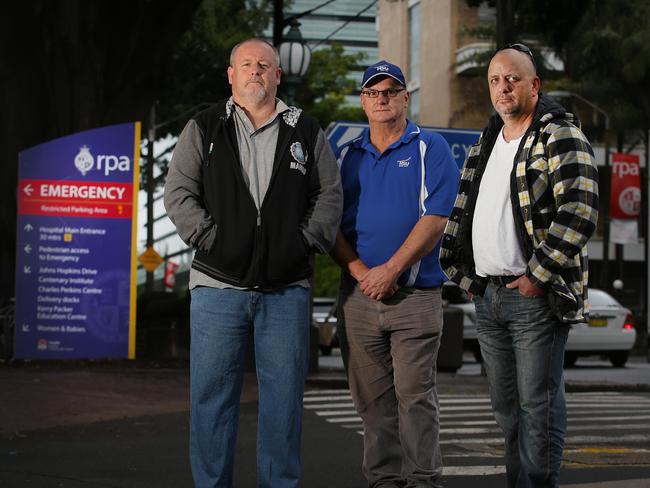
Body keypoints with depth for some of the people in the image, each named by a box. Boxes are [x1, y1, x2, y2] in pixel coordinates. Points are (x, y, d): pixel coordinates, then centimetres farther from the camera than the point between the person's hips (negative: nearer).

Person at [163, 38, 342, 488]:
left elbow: (330, 195, 11)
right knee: (212, 393, 0)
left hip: (287, 288, 1)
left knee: (284, 395, 3)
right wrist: (211, 238, -8)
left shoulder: (306, 133, 12)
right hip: (219, 285, -1)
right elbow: (179, 193, 3)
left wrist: (305, 241, -3)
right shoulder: (204, 129, 9)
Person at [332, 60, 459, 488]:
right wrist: (359, 271, -8)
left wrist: (391, 270, -15)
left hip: (416, 295, -4)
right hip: (358, 293, 4)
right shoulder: (347, 157, 14)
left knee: (415, 393, -6)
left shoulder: (432, 149, 3)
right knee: (372, 399, 6)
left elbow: (435, 219, -8)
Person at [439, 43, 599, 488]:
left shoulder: (561, 136, -8)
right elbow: (463, 213, 23)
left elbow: (579, 213, -17)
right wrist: (466, 275, 12)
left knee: (538, 401, -5)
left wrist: (537, 276, -18)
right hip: (487, 296, 8)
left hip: (535, 295, -8)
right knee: (506, 403, 13)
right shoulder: (485, 143, 17)